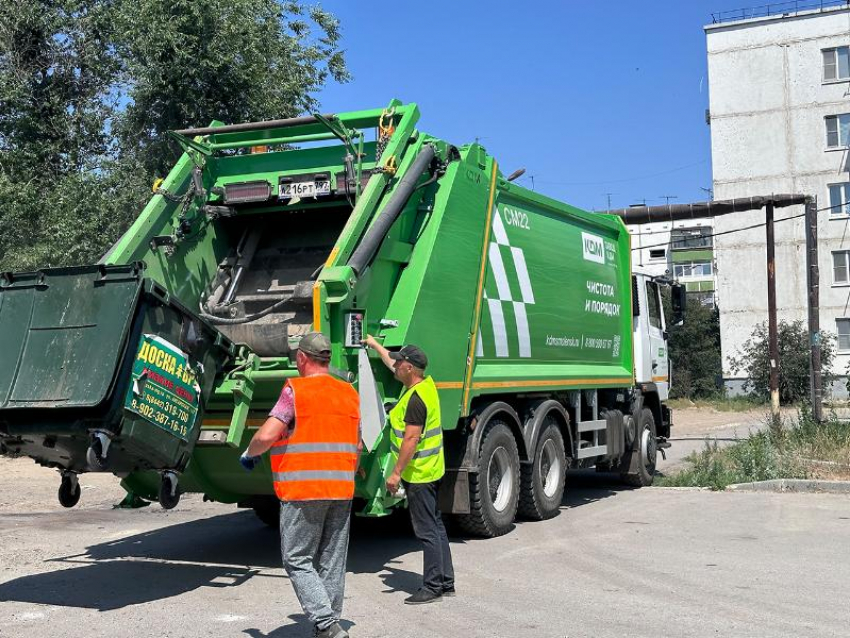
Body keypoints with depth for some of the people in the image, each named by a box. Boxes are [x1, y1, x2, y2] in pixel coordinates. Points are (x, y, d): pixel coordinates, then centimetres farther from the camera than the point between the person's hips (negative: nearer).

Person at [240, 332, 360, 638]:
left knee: (298, 560, 1)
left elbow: (267, 435, -14)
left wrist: (249, 454, 5)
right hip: (342, 489, 6)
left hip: (303, 490, -6)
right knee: (332, 563, 11)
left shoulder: (296, 390, -7)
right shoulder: (350, 393, 11)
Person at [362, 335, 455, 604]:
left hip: (418, 474, -10)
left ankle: (432, 587, 1)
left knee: (427, 531, -4)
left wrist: (396, 473, -22)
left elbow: (411, 439, -25)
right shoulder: (427, 383, 8)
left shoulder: (416, 399, -22)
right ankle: (446, 582, 22)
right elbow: (392, 365, 25)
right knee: (436, 527, 15)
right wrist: (374, 344, 34)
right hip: (432, 469, 10)